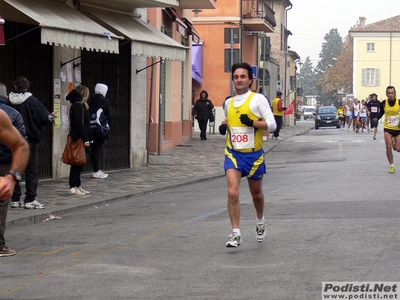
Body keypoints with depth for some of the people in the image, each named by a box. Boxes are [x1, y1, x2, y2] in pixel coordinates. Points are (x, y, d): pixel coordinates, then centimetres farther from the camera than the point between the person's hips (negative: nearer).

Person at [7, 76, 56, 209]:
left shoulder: (8, 101, -2)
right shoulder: (32, 101, -10)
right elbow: (44, 118, -11)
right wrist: (52, 117, 8)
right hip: (29, 140, -3)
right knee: (31, 169, 3)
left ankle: (15, 199, 10)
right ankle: (30, 199, 0)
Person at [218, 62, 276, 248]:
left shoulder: (258, 99, -7)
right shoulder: (229, 102, 8)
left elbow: (272, 124, -12)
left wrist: (252, 122, -26)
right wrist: (223, 126, 3)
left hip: (253, 154, -2)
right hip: (233, 154, 2)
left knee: (256, 192, 17)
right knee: (232, 192, -16)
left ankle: (260, 222, 45)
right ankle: (236, 234, -12)